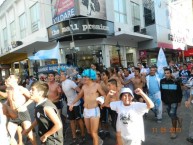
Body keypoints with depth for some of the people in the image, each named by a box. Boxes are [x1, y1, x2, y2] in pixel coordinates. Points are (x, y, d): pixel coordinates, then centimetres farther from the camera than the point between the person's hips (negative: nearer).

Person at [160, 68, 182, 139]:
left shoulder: (175, 82, -12)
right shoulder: (162, 81, -5)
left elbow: (180, 92, -1)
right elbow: (161, 91, 6)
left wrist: (179, 101, 0)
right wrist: (163, 100, 9)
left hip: (174, 101, -4)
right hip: (166, 102, 4)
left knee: (172, 114, -11)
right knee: (171, 115, 15)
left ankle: (174, 131, 4)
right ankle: (178, 120, 48)